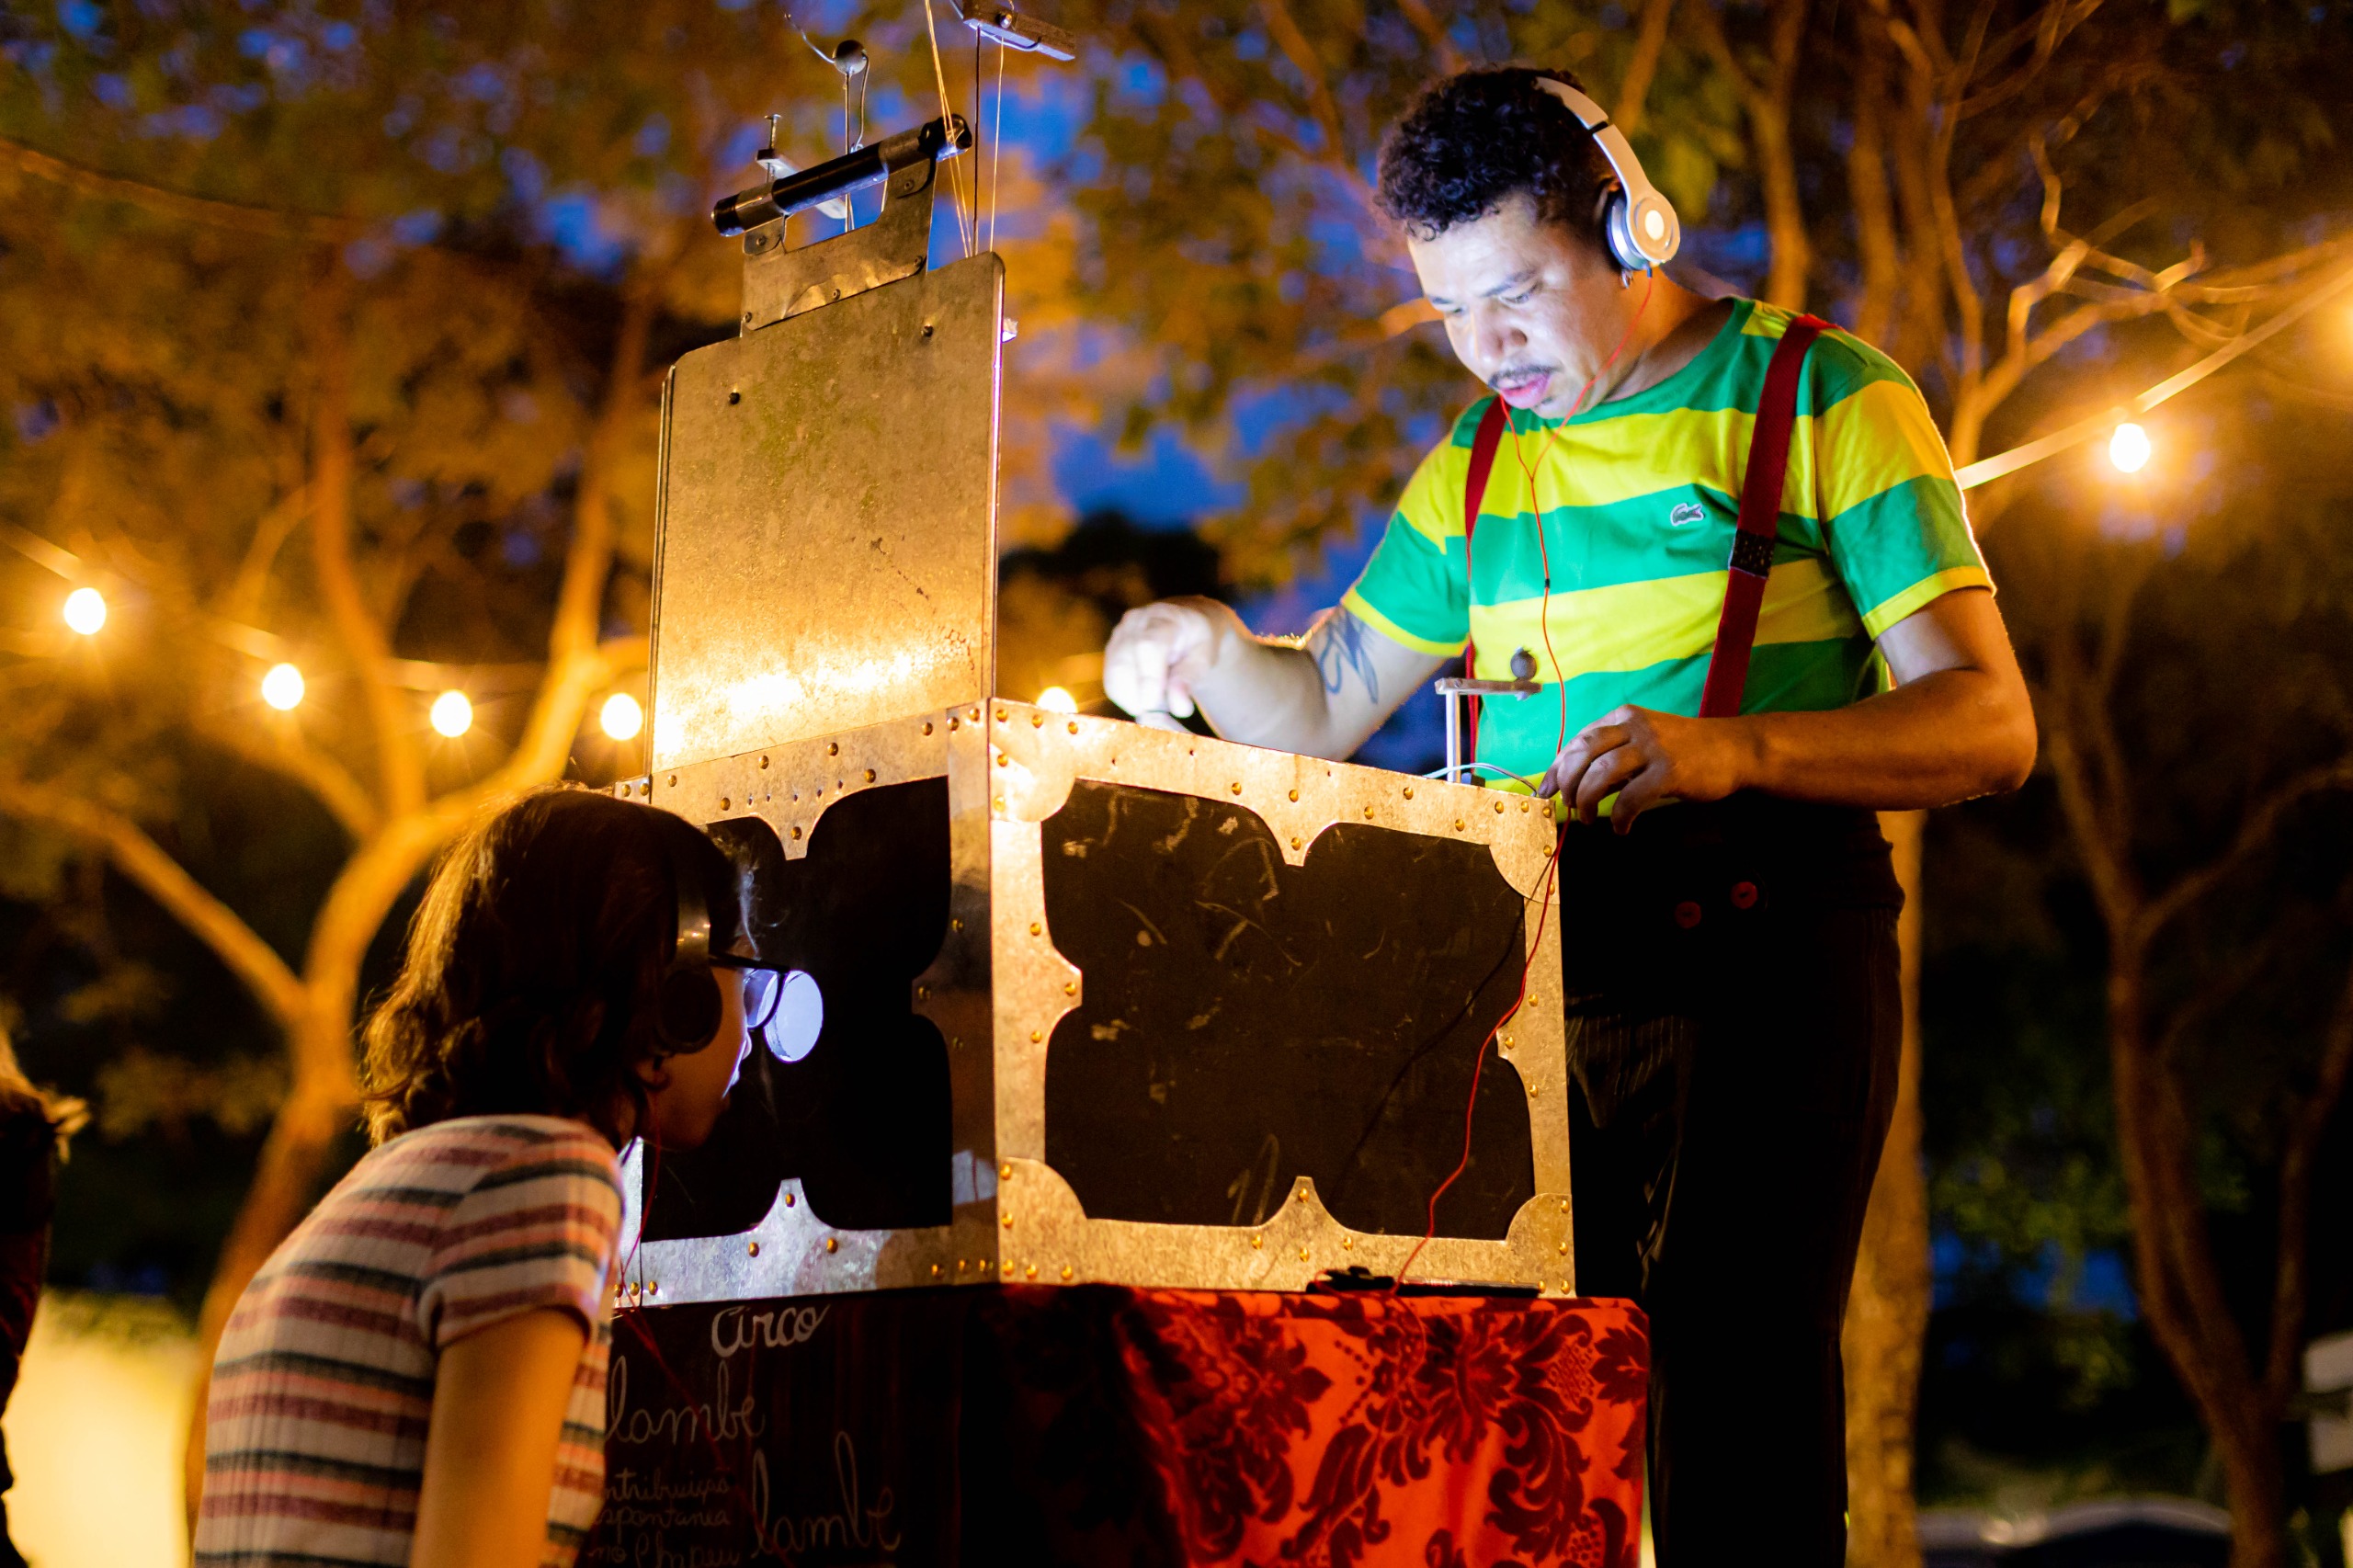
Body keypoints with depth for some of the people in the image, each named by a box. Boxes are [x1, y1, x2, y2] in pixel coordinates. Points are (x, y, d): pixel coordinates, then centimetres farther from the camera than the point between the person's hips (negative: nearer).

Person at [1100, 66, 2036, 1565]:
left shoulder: (1826, 398, 2)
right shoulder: (1480, 463, 19)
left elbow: (1990, 724, -6)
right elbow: (1328, 710, 21)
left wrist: (1735, 749, -23)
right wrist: (1210, 649, -2)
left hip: (1757, 950, -4)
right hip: (1525, 966, 5)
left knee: (1739, 1417, -10)